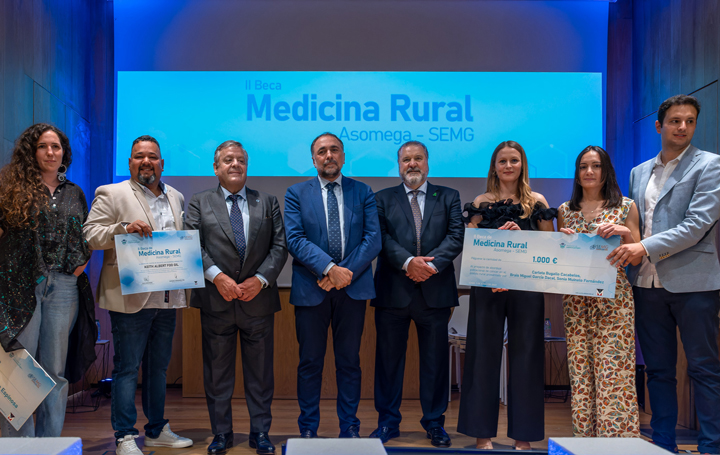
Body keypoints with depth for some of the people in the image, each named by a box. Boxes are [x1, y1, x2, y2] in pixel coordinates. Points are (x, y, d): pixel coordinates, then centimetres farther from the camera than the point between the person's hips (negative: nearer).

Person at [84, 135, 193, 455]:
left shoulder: (176, 197, 16)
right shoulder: (111, 194, -1)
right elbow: (90, 235, -8)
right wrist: (124, 228, -22)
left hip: (167, 297, 6)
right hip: (131, 297, -6)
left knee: (159, 366, 14)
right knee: (127, 368, -1)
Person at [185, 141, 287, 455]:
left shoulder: (268, 203, 11)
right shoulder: (199, 203, 8)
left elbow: (280, 246, 3)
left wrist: (260, 279, -11)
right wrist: (217, 276, -16)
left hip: (259, 299, 1)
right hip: (216, 300, 0)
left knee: (260, 371, 7)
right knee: (217, 371, 7)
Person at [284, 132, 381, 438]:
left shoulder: (363, 193, 7)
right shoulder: (296, 194, 4)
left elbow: (373, 239, -1)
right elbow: (295, 239, -8)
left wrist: (346, 273, -13)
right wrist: (329, 269, -19)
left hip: (353, 287, 1)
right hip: (310, 289, -1)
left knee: (349, 362, 9)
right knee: (310, 363, 7)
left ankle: (349, 428, 20)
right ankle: (308, 429, 18)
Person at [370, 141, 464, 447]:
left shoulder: (448, 197, 11)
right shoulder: (383, 199, 9)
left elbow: (456, 236, -1)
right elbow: (381, 237, -4)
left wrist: (431, 264, -16)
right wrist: (408, 262, -19)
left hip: (435, 291, 1)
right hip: (393, 292, 0)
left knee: (435, 359, 7)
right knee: (389, 358, 5)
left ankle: (434, 422, 20)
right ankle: (388, 422, 17)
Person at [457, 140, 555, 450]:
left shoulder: (537, 202, 9)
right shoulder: (482, 202, 9)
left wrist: (521, 235, -10)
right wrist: (498, 234, -11)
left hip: (526, 286, 0)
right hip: (487, 286, 0)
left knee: (525, 355, 3)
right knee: (485, 353, 2)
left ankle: (523, 435, 12)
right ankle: (482, 431, 10)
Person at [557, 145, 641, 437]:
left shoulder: (626, 207, 5)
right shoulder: (565, 211, 11)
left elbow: (637, 259, 4)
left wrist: (626, 233, -14)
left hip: (614, 299, -2)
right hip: (576, 300, 3)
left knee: (613, 374, -6)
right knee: (580, 373, 3)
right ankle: (584, 438, 11)